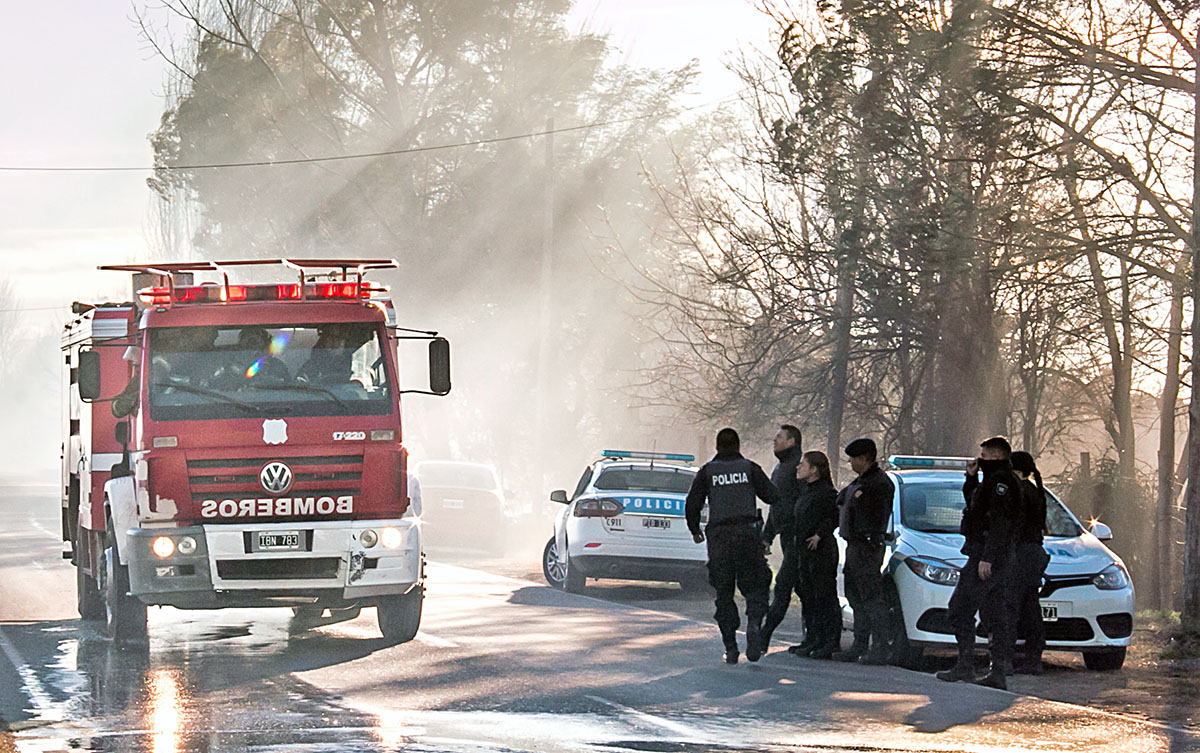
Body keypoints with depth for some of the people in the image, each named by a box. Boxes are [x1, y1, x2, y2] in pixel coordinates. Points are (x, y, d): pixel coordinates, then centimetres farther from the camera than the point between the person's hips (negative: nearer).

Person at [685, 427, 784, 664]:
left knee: (724, 594, 8)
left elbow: (692, 504, 2)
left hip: (718, 537, 1)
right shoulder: (750, 468, 5)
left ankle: (730, 648, 2)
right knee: (755, 586, 6)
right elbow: (774, 497, 1)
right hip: (747, 533, -1)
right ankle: (754, 623, -24)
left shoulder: (707, 471, 6)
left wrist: (695, 530, 19)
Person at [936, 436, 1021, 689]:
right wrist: (971, 477, 19)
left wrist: (987, 557, -25)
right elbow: (972, 502, 35)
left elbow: (999, 523, -21)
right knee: (995, 615, 8)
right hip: (997, 560, 11)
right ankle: (999, 673, 8)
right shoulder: (993, 481, 19)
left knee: (961, 608, -9)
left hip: (987, 557, -11)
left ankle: (965, 666, -12)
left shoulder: (1001, 480, -13)